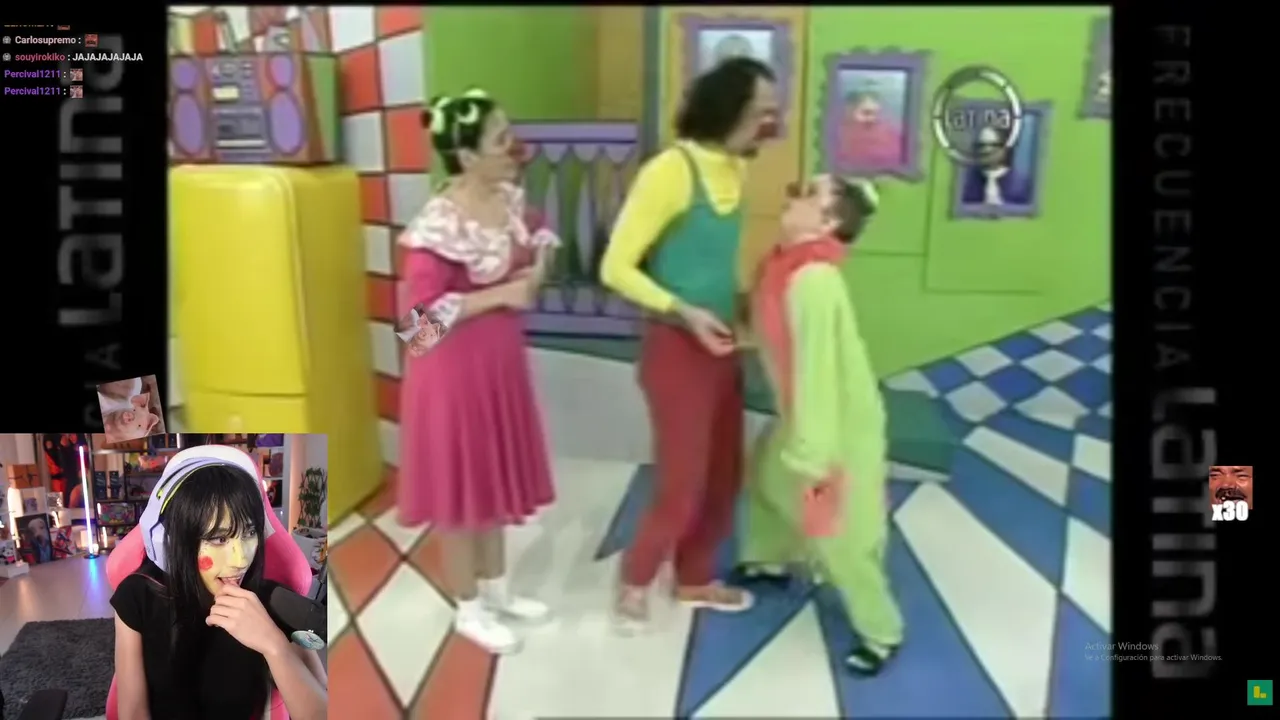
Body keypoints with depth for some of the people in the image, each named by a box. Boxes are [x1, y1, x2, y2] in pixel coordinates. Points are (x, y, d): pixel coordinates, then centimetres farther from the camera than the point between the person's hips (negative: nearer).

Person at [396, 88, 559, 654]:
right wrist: (500, 295, -23)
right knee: (461, 485, 7)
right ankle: (469, 608, 26)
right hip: (454, 368, -8)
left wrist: (538, 261, -5)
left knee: (497, 477, 19)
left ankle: (495, 589, 38)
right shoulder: (438, 224, -24)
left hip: (500, 360, 8)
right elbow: (422, 310, -25)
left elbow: (532, 247, 18)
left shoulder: (510, 199, 0)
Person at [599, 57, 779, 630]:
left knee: (724, 476, 16)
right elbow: (616, 268, -20)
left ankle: (694, 579, 36)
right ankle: (635, 579, 26)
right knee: (682, 484, 1)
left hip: (721, 347, 8)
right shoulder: (671, 170, -19)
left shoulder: (735, 169, 6)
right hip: (677, 349, -8)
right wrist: (684, 312, -26)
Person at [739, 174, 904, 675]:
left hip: (841, 426, -9)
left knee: (835, 535, 2)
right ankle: (770, 561, 53)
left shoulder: (813, 281, -32)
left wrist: (811, 460, -28)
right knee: (764, 477, 27)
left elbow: (817, 371, -32)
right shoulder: (789, 267, -3)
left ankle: (882, 632, 25)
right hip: (798, 417, 9)